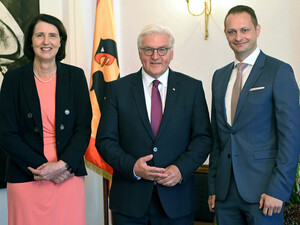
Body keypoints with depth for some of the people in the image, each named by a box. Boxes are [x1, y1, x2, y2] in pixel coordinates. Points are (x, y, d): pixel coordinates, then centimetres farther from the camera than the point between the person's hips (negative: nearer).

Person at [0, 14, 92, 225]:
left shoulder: (75, 76, 5)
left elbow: (84, 128, 2)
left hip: (68, 176, 1)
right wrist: (42, 167, -11)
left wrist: (62, 165, -12)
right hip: (26, 180, -1)